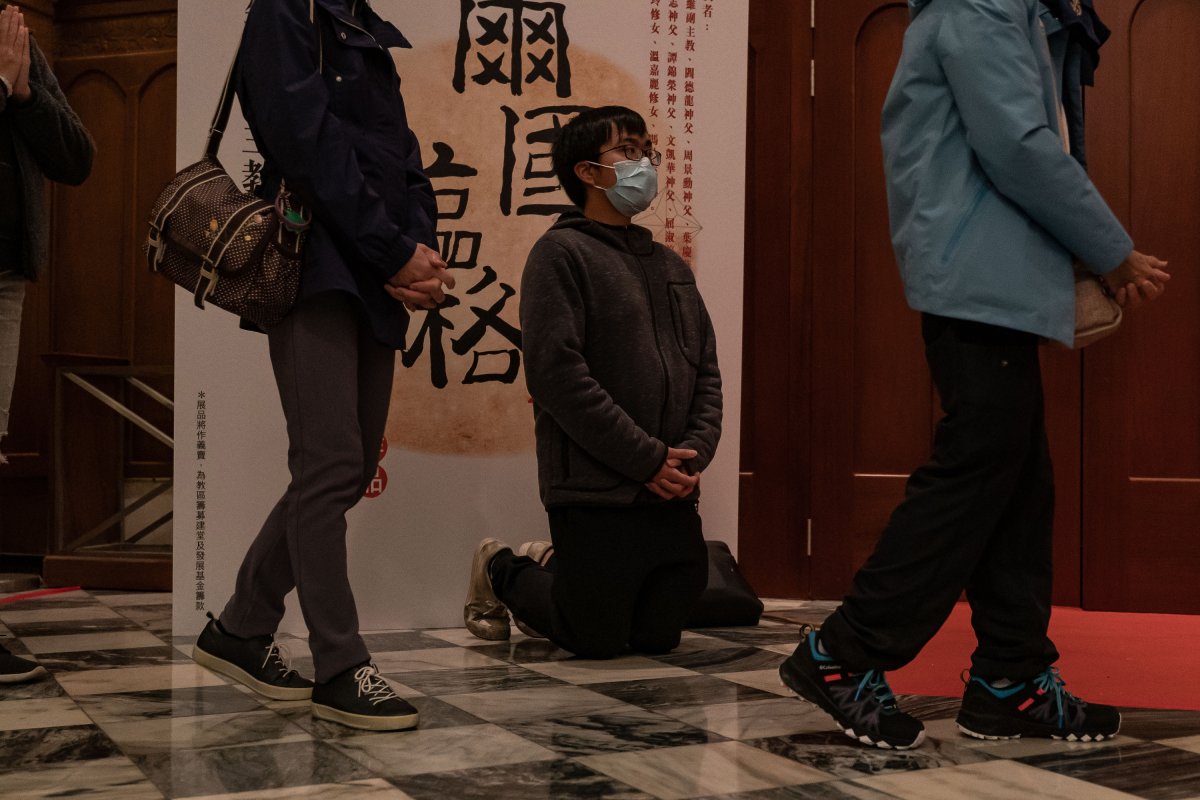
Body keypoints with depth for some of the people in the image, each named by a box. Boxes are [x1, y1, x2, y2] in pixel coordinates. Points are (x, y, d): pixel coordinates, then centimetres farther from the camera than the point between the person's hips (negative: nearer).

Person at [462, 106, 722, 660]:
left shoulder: (671, 266, 17)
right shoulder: (562, 252, -7)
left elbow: (706, 370, 16)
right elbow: (558, 374, -17)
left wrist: (695, 451, -3)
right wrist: (647, 458, -16)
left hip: (674, 497, 7)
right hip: (596, 495, -7)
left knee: (659, 637, 11)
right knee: (597, 641, 2)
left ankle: (551, 572, 35)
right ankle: (501, 572, 28)